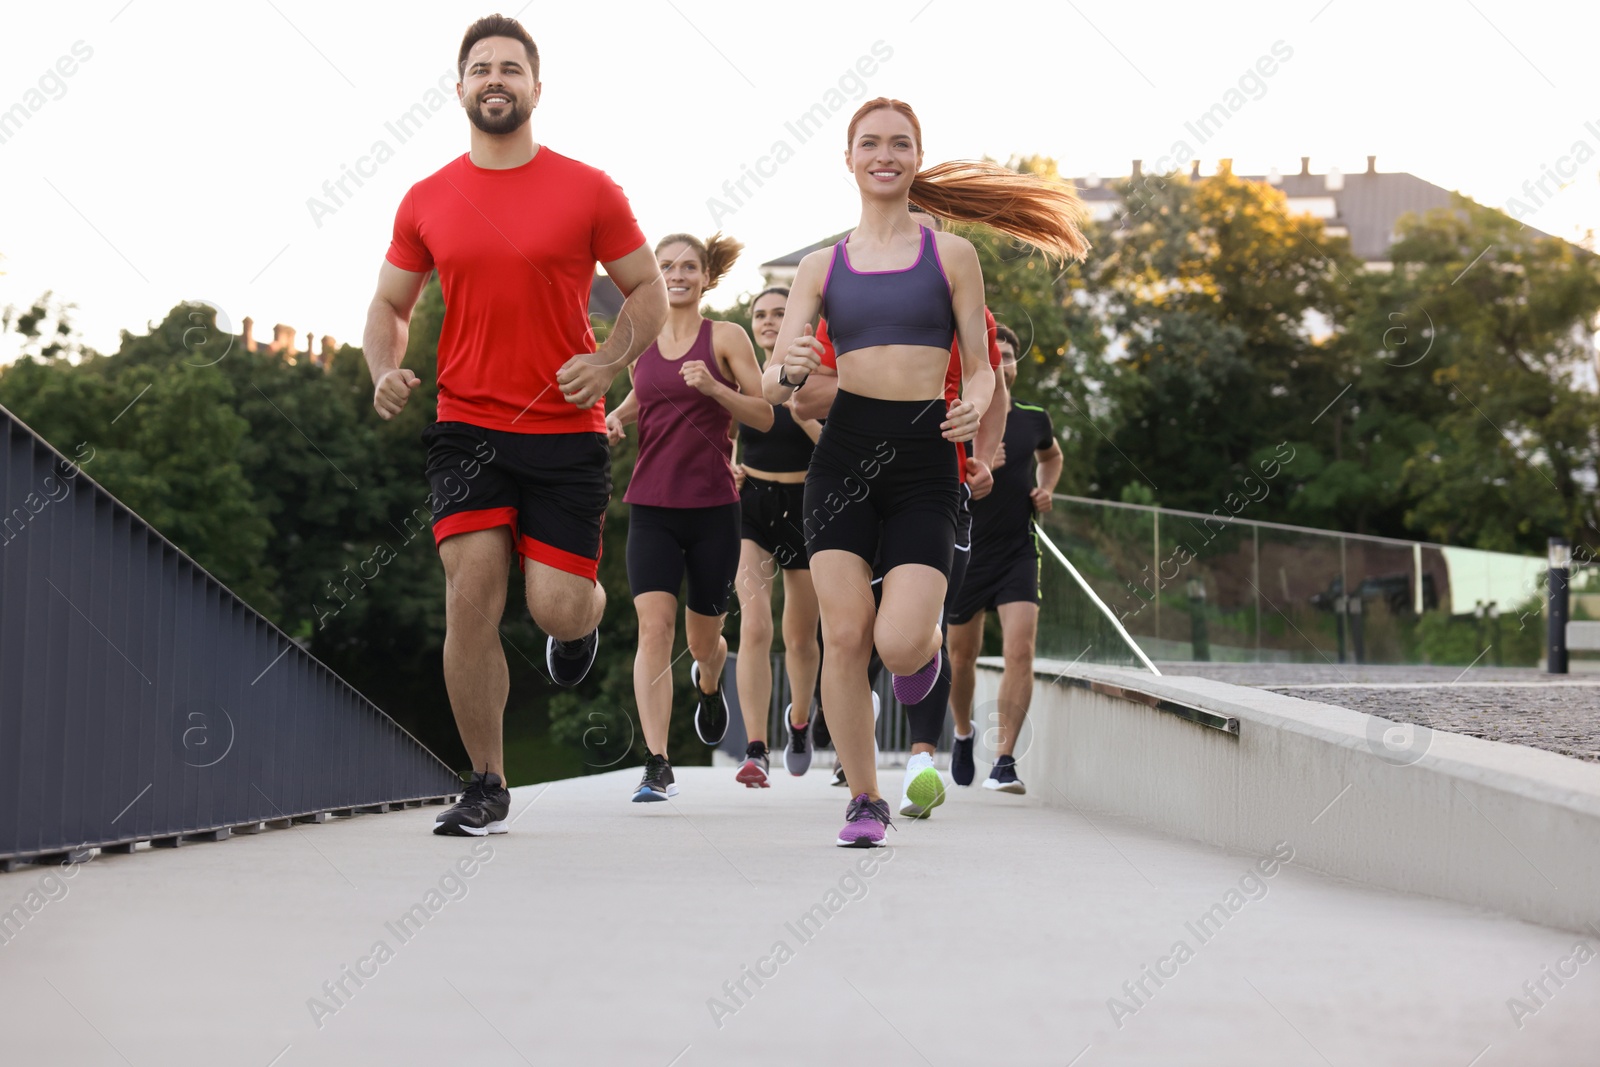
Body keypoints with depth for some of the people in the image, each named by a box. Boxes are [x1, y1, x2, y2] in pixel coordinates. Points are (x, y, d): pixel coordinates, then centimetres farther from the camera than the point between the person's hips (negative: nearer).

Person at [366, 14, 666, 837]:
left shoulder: (588, 190, 0)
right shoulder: (427, 201, 5)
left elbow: (648, 290, 7)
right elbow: (389, 306, 15)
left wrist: (611, 361, -12)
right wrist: (385, 371, -6)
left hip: (566, 430, -1)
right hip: (467, 428, 1)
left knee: (554, 608, -6)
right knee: (470, 597, -10)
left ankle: (588, 610, 35)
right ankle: (486, 787, 3)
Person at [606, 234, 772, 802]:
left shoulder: (726, 337, -1)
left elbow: (765, 416, -3)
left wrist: (713, 387, -18)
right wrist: (618, 416, 3)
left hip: (713, 506, -1)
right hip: (651, 506, 1)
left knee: (702, 637, 11)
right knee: (654, 627, -15)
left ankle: (709, 683, 51)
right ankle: (657, 766, -16)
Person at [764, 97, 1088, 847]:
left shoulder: (951, 256, 8)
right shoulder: (821, 268, 10)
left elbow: (979, 368, 10)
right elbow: (774, 386, 5)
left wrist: (978, 406, -13)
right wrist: (787, 370, -19)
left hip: (924, 459, -1)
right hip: (843, 452, 1)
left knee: (898, 644, -15)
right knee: (844, 635, -6)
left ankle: (927, 640, 24)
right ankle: (864, 800, 9)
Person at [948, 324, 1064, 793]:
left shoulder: (1034, 419, 4)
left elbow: (1052, 455, 27)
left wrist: (1045, 490, 7)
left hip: (1018, 552, 1)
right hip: (964, 553, -1)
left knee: (1020, 652, -17)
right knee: (962, 656, 12)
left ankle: (1004, 760, -16)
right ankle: (963, 733, 42)